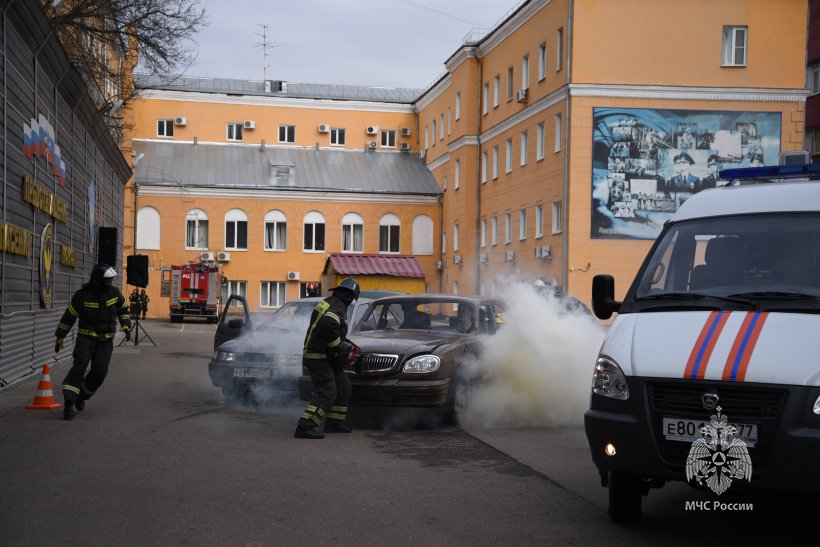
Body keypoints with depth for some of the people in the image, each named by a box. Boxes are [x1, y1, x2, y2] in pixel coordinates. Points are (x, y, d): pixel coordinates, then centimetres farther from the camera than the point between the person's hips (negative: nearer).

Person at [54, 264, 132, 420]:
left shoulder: (114, 293, -1)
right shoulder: (82, 295, -10)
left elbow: (123, 309, 17)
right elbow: (69, 316, -2)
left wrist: (126, 326, 4)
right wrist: (59, 337, 3)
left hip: (106, 339, 3)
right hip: (86, 336, -3)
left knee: (100, 371, -7)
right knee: (80, 365, -21)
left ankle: (82, 395, 20)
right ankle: (69, 403, -24)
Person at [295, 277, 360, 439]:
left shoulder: (327, 302, 14)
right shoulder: (338, 308, -17)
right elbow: (327, 325, -35)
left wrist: (343, 343, 28)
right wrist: (338, 346, -21)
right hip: (318, 357, -10)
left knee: (343, 386, 17)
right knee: (326, 393, -17)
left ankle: (335, 423, 23)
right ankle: (305, 427, -25)